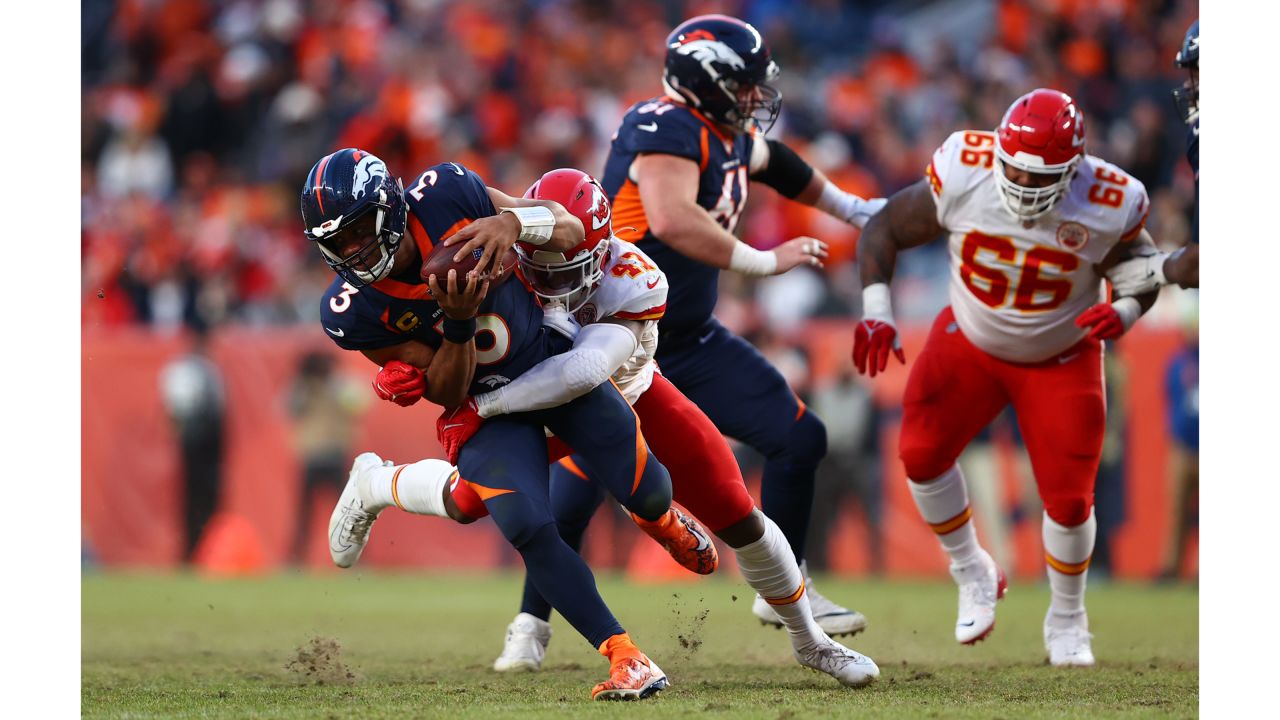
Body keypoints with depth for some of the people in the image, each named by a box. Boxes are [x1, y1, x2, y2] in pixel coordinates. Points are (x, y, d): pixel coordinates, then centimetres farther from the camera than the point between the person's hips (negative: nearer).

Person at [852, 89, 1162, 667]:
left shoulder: (1108, 207, -27)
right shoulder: (962, 176, -27)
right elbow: (885, 230, -13)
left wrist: (1124, 314, -30)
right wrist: (876, 313, -25)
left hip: (1061, 359, -1)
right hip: (969, 343, 1)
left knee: (1068, 498, -6)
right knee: (921, 454, -12)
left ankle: (1066, 622, 22)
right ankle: (974, 575, 15)